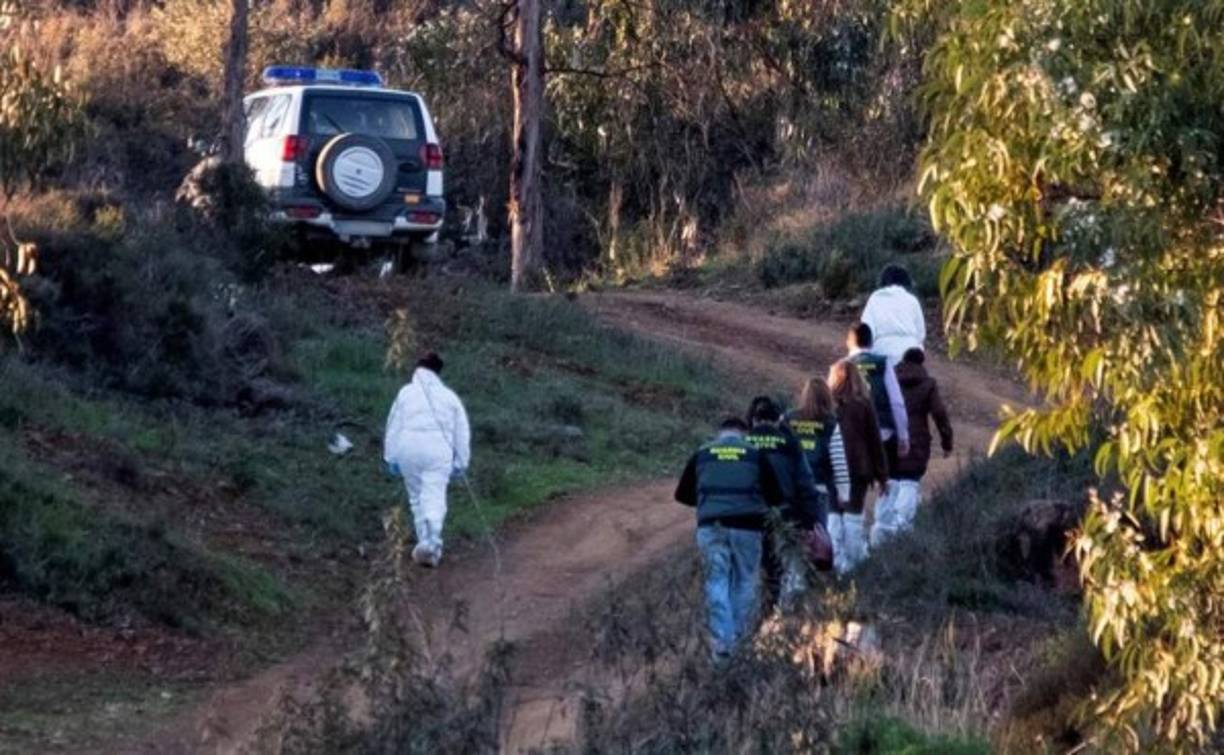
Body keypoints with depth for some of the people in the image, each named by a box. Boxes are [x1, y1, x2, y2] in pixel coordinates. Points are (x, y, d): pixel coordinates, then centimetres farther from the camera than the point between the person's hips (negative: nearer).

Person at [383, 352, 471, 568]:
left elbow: (394, 426, 6)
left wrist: (391, 457, 10)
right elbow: (462, 432, 12)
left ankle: (425, 542, 18)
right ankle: (431, 542, -28)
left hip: (409, 449, 1)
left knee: (417, 497, 14)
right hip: (438, 451, -1)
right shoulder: (449, 396, 10)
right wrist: (461, 462, 18)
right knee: (435, 498, -8)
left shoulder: (406, 393, 7)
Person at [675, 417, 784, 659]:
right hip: (746, 525, -1)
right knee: (745, 580, 12)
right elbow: (776, 497, 7)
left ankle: (720, 641, -4)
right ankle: (739, 636, 12)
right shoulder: (755, 455, 7)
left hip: (710, 526, 1)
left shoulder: (702, 454, 11)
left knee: (717, 581, 4)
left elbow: (682, 495, 16)